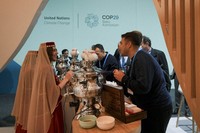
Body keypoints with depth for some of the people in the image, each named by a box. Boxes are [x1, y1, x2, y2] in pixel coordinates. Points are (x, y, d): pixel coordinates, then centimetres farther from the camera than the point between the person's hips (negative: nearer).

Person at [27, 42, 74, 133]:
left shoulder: (46, 66, 9)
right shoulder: (46, 68, -21)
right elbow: (54, 91, -22)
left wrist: (65, 80, 8)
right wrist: (66, 78, -15)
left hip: (48, 106, 10)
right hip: (48, 108, -10)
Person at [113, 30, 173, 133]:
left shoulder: (142, 59, -22)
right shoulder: (137, 59, 8)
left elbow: (143, 87, -31)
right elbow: (133, 82, 10)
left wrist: (123, 78, -21)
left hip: (158, 109, -9)